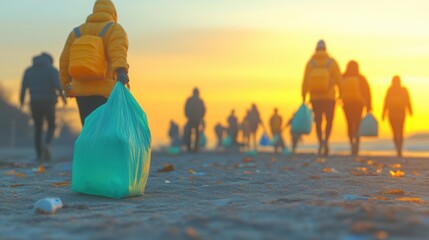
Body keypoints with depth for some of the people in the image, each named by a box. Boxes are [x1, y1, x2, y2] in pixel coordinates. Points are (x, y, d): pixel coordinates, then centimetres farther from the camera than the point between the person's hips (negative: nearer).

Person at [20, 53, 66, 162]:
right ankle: (47, 144, -14)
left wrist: (21, 100, 13)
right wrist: (63, 97, -3)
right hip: (48, 103, -2)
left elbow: (24, 87, 1)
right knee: (51, 126, 15)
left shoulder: (29, 70, 10)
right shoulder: (52, 70, 0)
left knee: (38, 129, 13)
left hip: (35, 103, 2)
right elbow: (57, 85, -16)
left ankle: (39, 156, 6)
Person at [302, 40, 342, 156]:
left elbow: (305, 82, -7)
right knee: (329, 121, 9)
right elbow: (339, 79, -6)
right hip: (329, 97, -1)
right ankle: (326, 140, -15)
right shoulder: (332, 62, -4)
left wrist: (304, 96, -3)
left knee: (318, 121, 13)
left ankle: (320, 142, 2)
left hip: (315, 98, 1)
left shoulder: (310, 63, -3)